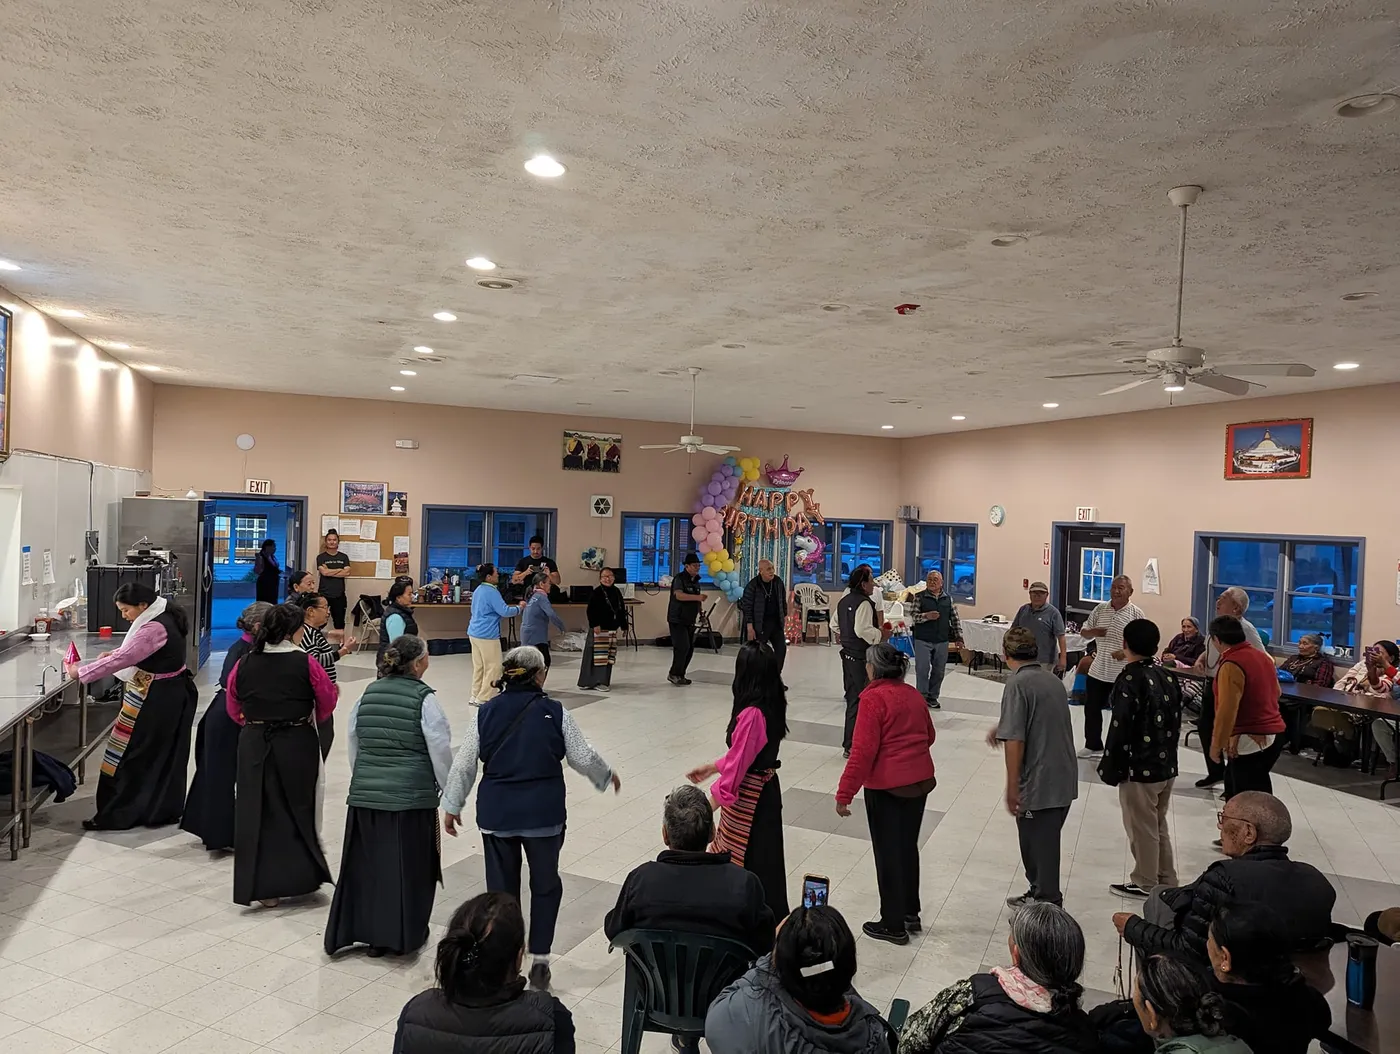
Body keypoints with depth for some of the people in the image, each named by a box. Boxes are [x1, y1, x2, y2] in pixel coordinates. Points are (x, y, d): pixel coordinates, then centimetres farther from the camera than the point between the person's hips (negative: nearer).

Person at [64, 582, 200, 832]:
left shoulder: (154, 628, -25)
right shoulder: (162, 617, 7)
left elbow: (123, 660, -27)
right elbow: (138, 651, 21)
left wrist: (80, 672, -20)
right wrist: (115, 653, 5)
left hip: (155, 700, -10)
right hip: (168, 696, 10)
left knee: (133, 755, 0)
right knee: (164, 754, 17)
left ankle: (117, 815, 10)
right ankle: (165, 809, 26)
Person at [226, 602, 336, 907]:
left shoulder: (243, 664, -3)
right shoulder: (305, 663, -13)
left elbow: (233, 708, 6)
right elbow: (328, 700, -4)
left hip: (253, 745, 2)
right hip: (297, 744, -2)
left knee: (256, 812, 10)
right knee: (299, 807, 15)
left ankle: (263, 886, 12)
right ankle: (302, 876, 25)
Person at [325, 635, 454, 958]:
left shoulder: (369, 693, 6)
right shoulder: (424, 698, -11)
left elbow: (353, 740, 13)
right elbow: (440, 749, -9)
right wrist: (447, 788, 5)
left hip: (365, 793, 5)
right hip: (411, 796, -5)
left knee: (366, 863, 13)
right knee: (408, 866, 8)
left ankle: (367, 932, 24)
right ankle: (403, 936, 18)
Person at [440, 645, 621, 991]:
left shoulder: (484, 713, -2)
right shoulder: (555, 713, -8)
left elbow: (463, 765, 2)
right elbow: (583, 758, -2)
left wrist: (452, 806, 15)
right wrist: (608, 775, 17)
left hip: (496, 813, 2)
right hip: (543, 813, -2)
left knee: (501, 887, 15)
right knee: (545, 884, 16)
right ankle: (539, 960, 16)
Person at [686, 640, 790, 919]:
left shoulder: (752, 714, -27)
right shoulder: (772, 706, 1)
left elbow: (737, 765, -23)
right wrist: (711, 767, 19)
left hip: (748, 798, -9)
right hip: (766, 791, 9)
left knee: (746, 866, 7)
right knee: (763, 859, 21)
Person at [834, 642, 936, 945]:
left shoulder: (873, 699, -16)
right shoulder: (914, 695, 5)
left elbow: (863, 752, -20)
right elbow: (928, 736, 16)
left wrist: (844, 794, -17)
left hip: (886, 786, -7)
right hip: (921, 781, 7)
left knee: (888, 853, 6)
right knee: (908, 847, 20)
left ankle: (893, 925, 15)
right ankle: (910, 914, 31)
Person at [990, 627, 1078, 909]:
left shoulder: (1017, 683, -15)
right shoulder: (1053, 680, 9)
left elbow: (1015, 740, -20)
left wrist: (1012, 788, -15)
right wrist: (1002, 727, 33)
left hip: (1038, 783, -8)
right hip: (1065, 780, 8)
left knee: (1039, 847, 6)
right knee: (1045, 841, 21)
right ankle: (1038, 895, 35)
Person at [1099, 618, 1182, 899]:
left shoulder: (1129, 680, -19)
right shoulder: (1167, 677, 5)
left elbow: (1120, 728, -20)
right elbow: (1176, 720, 12)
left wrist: (1110, 767, -11)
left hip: (1139, 768, -8)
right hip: (1167, 765, 8)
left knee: (1142, 829, 7)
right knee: (1159, 825, 21)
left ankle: (1146, 884, 19)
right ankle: (1166, 880, 32)